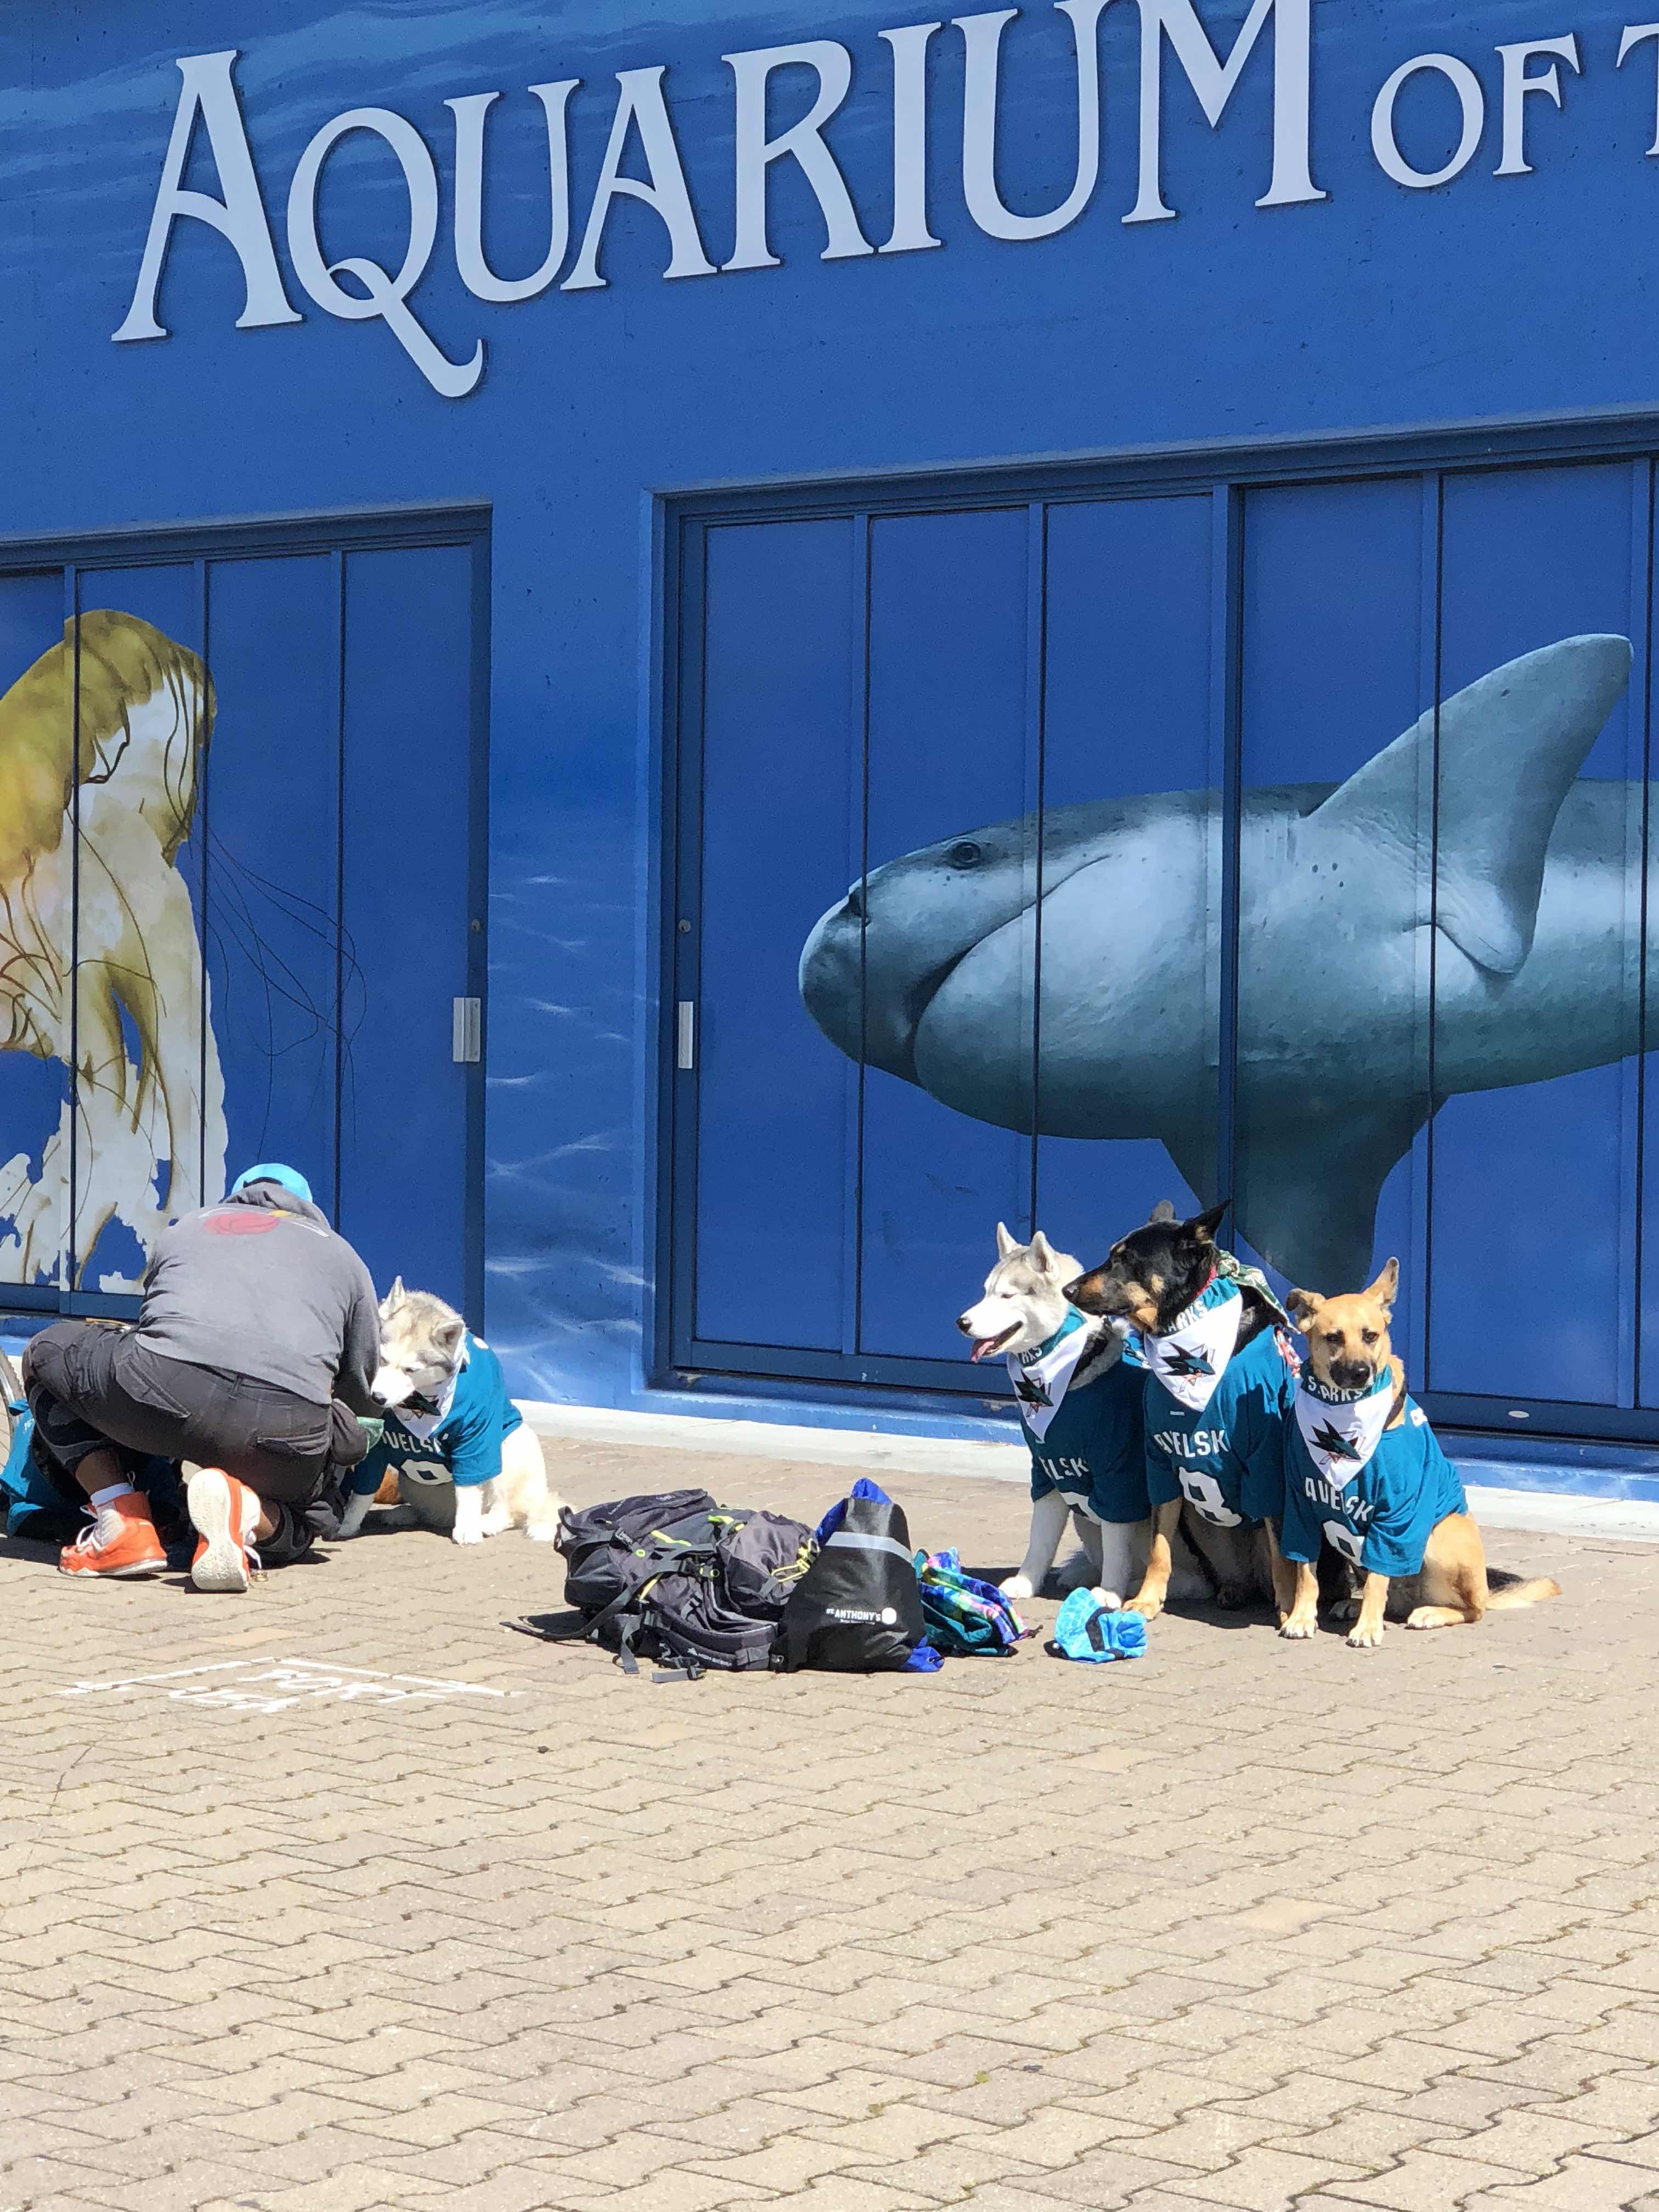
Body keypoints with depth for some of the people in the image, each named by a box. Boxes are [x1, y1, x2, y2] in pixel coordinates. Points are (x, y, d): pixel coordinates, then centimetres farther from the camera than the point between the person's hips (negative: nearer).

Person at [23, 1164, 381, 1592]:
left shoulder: (186, 1227, 36)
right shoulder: (342, 1254, 33)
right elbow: (358, 1392, 31)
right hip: (290, 1424, 0)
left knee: (49, 1352, 30)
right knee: (312, 1512, 33)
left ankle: (123, 1517, 8)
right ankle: (247, 1511, -7)